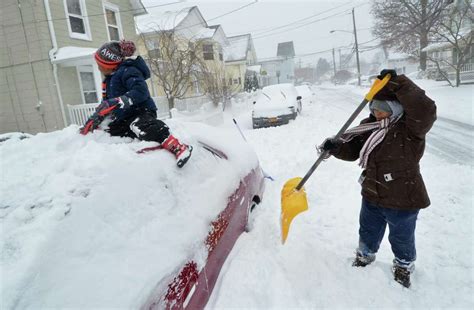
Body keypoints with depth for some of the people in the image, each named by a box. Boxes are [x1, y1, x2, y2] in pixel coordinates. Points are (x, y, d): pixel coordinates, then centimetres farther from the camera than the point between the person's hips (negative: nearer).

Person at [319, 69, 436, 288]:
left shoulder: (411, 127, -21)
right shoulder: (371, 126, -3)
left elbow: (425, 110, -42)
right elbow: (352, 149, 1)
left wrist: (398, 84, -44)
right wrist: (336, 147, -20)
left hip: (403, 201, -5)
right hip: (372, 197, 5)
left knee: (402, 240, 20)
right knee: (368, 234, 26)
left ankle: (403, 269, 50)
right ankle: (363, 258, 55)